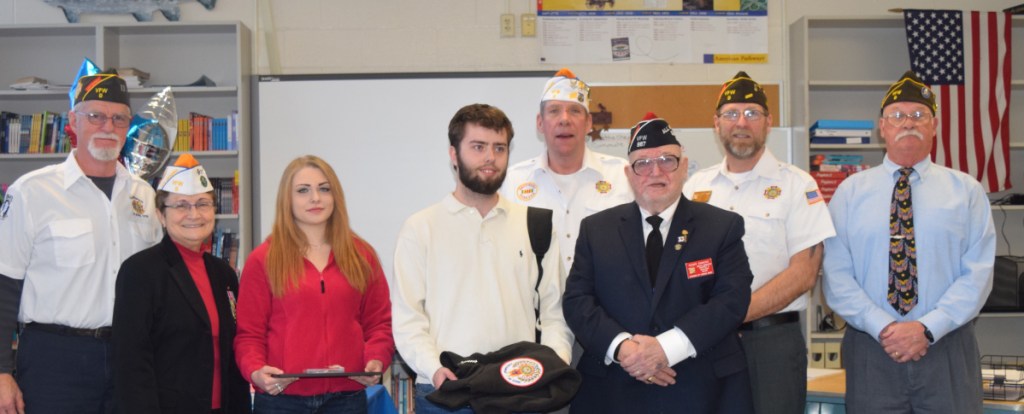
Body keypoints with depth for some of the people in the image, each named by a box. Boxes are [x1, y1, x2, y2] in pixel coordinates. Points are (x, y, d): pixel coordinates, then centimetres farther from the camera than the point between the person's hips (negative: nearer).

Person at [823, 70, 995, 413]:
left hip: (948, 348, 0)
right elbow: (836, 275, -2)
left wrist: (928, 328, -14)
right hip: (870, 349, 0)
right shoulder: (850, 192, 5)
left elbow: (978, 273, -2)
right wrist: (882, 327, -14)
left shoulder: (966, 191, 6)